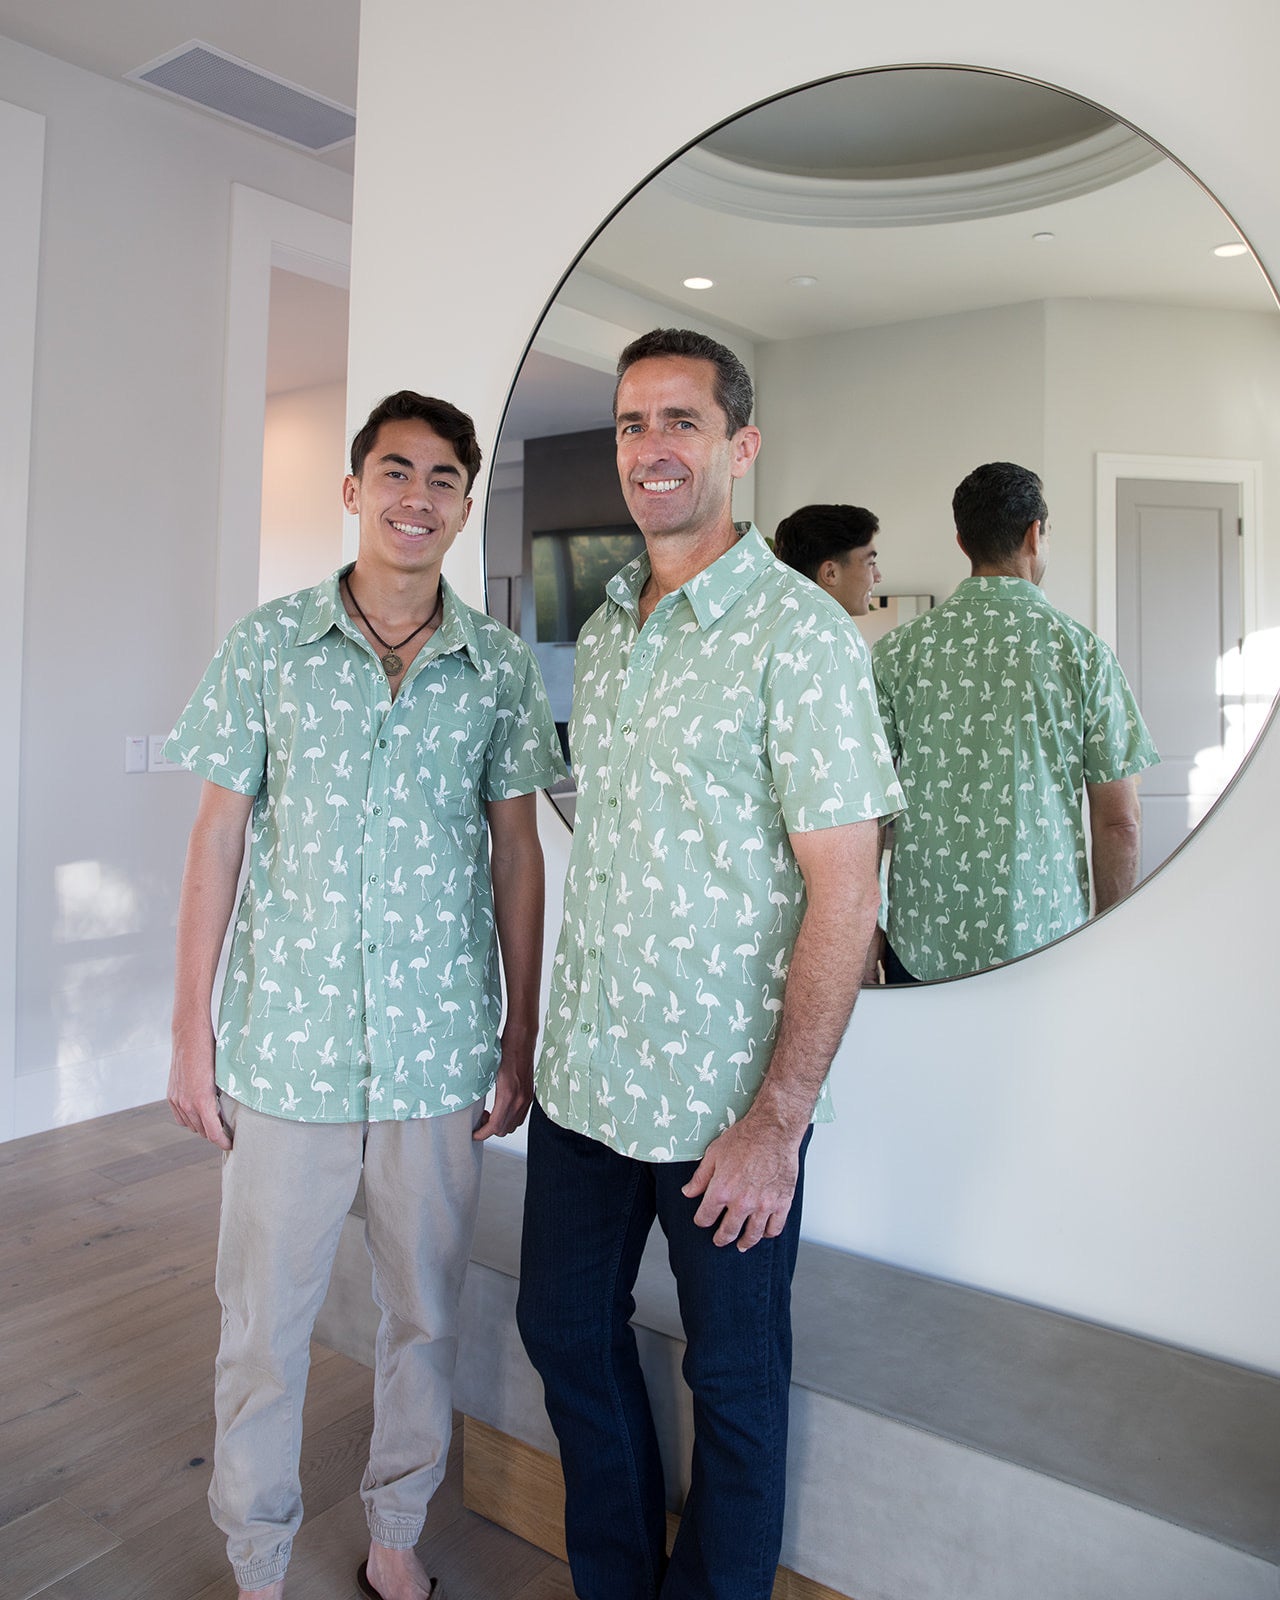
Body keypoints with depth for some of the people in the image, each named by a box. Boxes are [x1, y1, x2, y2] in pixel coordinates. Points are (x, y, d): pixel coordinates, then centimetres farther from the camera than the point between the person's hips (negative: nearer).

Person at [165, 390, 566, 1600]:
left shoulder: (499, 665, 1)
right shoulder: (268, 645, -1)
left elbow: (516, 854, 4)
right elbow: (217, 839, 1)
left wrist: (520, 1039, 3)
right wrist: (191, 1030, 0)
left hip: (441, 1049, 1)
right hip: (287, 1045, 0)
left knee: (426, 1316, 16)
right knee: (262, 1326, 13)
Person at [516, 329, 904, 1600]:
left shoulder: (799, 633, -13)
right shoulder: (603, 632, 8)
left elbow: (843, 895, -16)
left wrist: (779, 1119, -18)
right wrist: (554, 1038, 14)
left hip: (722, 1103, -7)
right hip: (582, 1080, 7)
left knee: (733, 1379, 14)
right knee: (563, 1328, 21)